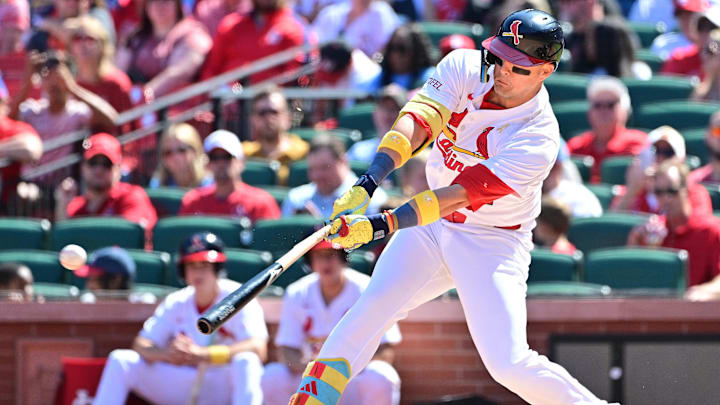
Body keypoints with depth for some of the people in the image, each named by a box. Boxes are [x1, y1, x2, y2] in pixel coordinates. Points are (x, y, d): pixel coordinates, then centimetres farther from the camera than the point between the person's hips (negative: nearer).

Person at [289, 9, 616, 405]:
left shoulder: (539, 138, -26)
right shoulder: (464, 68, -11)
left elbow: (460, 196, -33)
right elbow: (416, 122, -24)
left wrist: (382, 225, -41)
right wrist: (367, 185, -40)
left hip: (493, 245, -5)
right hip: (431, 226, 5)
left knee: (509, 363, -15)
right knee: (372, 308, -13)